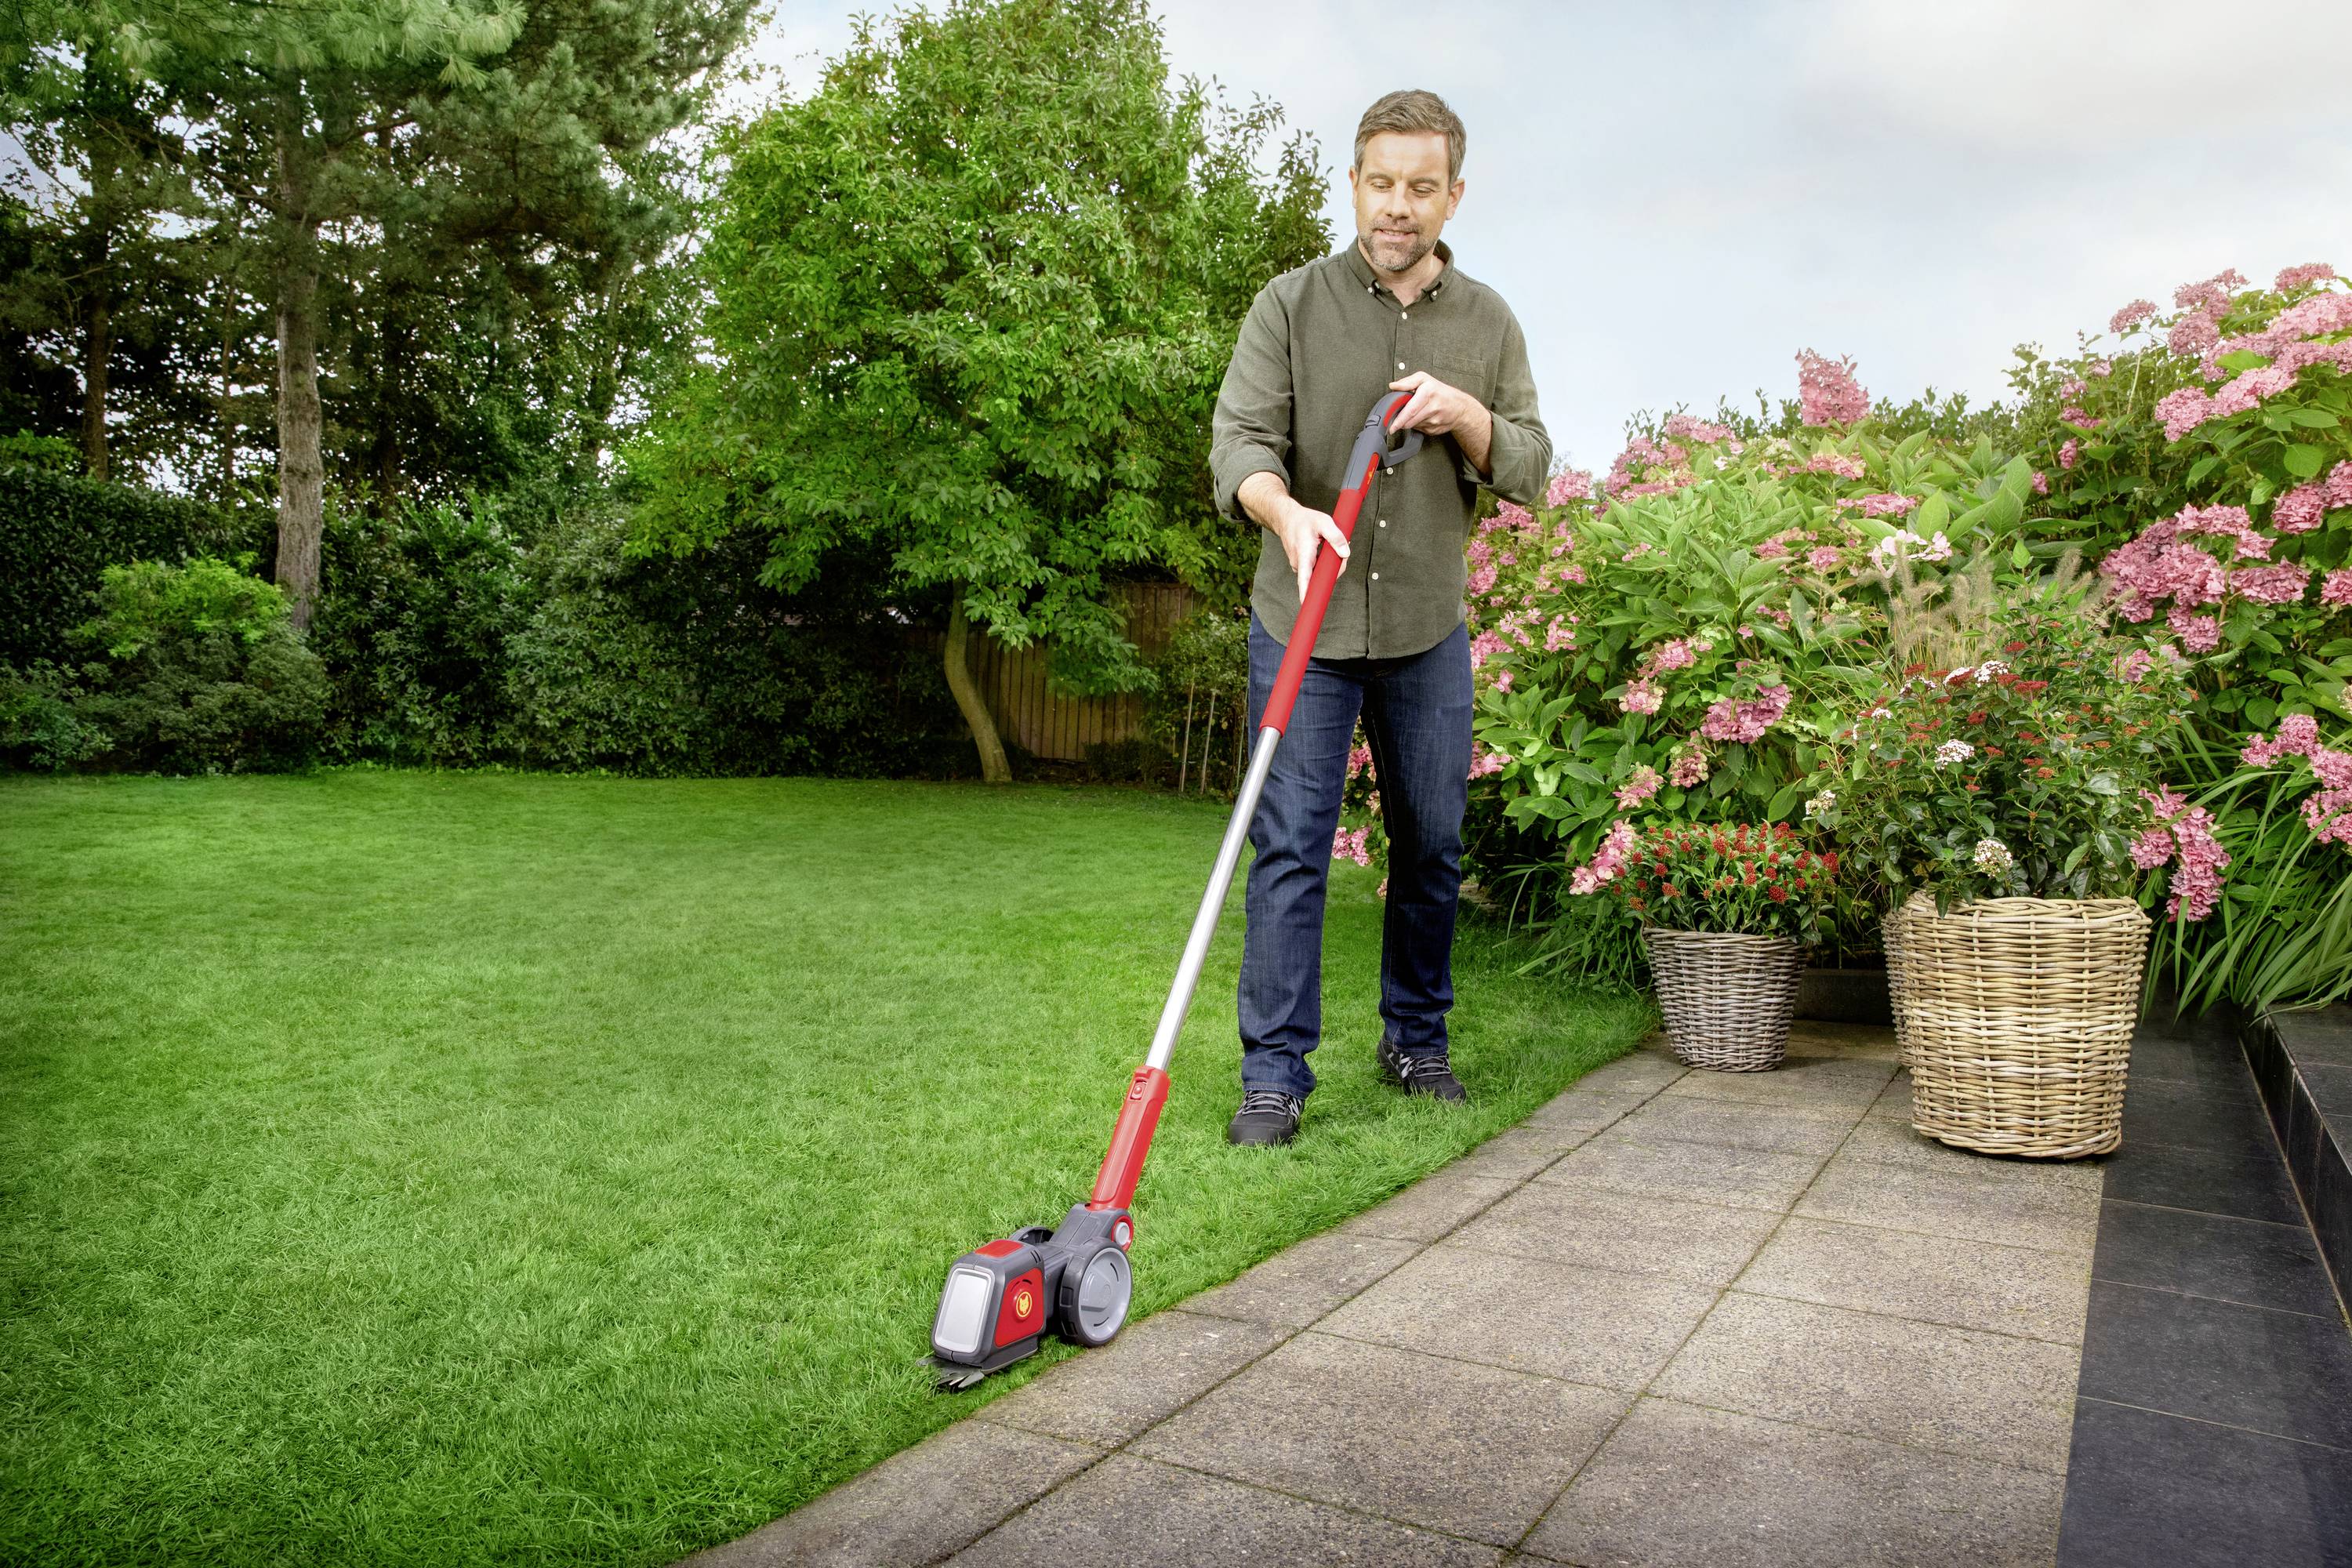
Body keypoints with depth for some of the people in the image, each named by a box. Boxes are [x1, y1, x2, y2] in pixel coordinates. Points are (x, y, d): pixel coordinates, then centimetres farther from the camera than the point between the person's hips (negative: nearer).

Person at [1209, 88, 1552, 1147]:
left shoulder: (1488, 324, 8)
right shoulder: (1291, 305, -2)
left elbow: (1531, 471, 7)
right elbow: (1241, 438, -13)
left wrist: (1469, 417, -14)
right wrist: (1287, 512, -34)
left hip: (1428, 631, 3)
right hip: (1302, 623, -3)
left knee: (1433, 844, 10)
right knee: (1290, 848, -6)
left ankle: (1416, 1042, 27)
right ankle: (1275, 1075, 2)